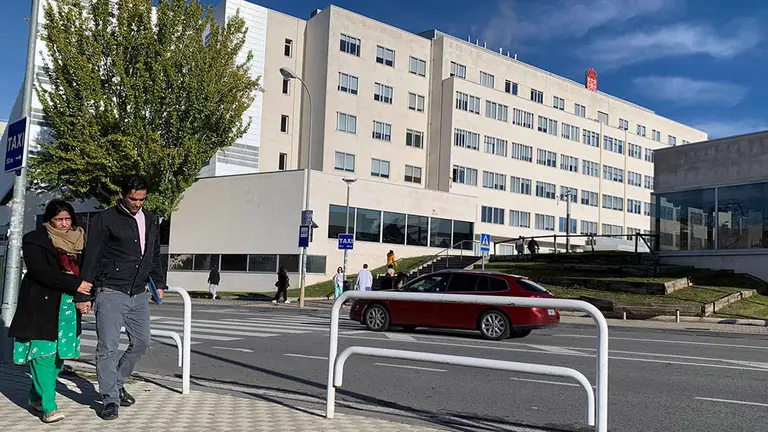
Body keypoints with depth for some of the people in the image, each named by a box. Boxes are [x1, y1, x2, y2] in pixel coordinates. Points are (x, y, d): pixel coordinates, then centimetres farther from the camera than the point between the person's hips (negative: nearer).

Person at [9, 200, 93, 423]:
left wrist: (84, 298, -8)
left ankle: (36, 397, 24)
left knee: (59, 353, 6)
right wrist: (75, 285, -17)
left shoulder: (78, 240, 12)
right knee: (43, 353, -8)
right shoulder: (35, 240, -2)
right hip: (42, 305, -5)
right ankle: (48, 407, -6)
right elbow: (41, 271, -14)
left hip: (69, 306, 5)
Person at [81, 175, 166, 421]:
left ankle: (117, 384, 31)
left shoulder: (151, 221, 12)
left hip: (139, 294, 6)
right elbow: (91, 258, -7)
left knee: (141, 343, 11)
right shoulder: (105, 220, -6)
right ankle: (110, 399, 7)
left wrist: (159, 283, 18)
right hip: (111, 293, -6)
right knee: (108, 348, -3)